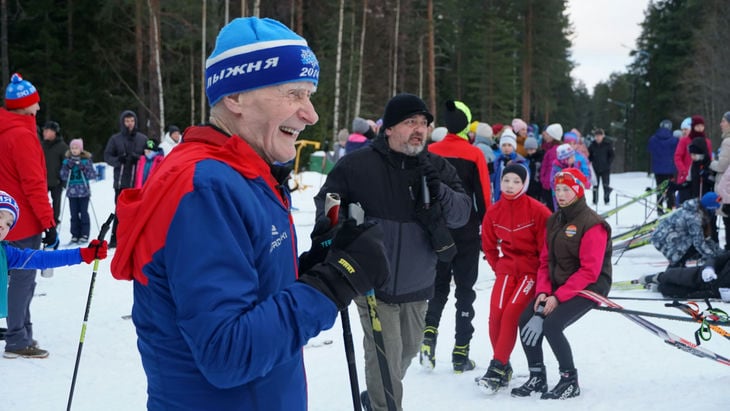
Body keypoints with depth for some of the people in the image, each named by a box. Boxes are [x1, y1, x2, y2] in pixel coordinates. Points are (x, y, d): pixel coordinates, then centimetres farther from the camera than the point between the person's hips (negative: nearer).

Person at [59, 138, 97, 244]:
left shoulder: (86, 159, 0)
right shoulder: (67, 160, 6)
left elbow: (93, 175, -3)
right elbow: (63, 176, 2)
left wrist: (84, 169, -17)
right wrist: (67, 167, -13)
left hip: (84, 191, -2)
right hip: (72, 191, 2)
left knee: (84, 213, -2)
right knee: (74, 214, 4)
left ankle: (84, 235, 4)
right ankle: (75, 235, 9)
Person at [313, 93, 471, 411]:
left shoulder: (437, 167, 1)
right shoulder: (357, 164, -10)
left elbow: (462, 213, -5)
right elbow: (326, 201, 0)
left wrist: (439, 192, -23)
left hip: (417, 286, 5)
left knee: (408, 349, 21)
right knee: (386, 355, -8)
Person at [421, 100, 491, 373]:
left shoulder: (430, 153, -2)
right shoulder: (474, 155, -9)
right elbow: (484, 197, -7)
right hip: (467, 235, -2)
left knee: (438, 286, 17)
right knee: (465, 291, 7)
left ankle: (429, 333, -7)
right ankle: (460, 355, 7)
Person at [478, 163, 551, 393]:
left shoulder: (537, 211, -12)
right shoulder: (494, 212, 1)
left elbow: (546, 246, -6)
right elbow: (488, 246, 14)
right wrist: (498, 267, 9)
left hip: (532, 269, -4)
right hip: (506, 269, 4)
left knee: (512, 312, -19)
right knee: (496, 314, -12)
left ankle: (497, 368, -14)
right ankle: (504, 368, 4)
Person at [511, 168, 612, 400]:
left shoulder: (592, 224, -15)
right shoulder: (554, 221, 10)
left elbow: (589, 271, -20)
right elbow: (545, 261, 10)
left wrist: (558, 297, -22)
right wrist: (543, 291, -7)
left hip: (588, 288, -7)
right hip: (557, 286, 8)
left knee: (551, 325, -25)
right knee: (526, 320, -9)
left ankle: (570, 381, -7)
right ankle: (537, 377, 6)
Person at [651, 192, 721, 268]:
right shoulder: (694, 217, -26)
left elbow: (705, 237, 12)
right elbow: (699, 242, -26)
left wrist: (719, 251, 6)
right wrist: (714, 258, -20)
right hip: (664, 239, -10)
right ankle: (674, 267, -7)